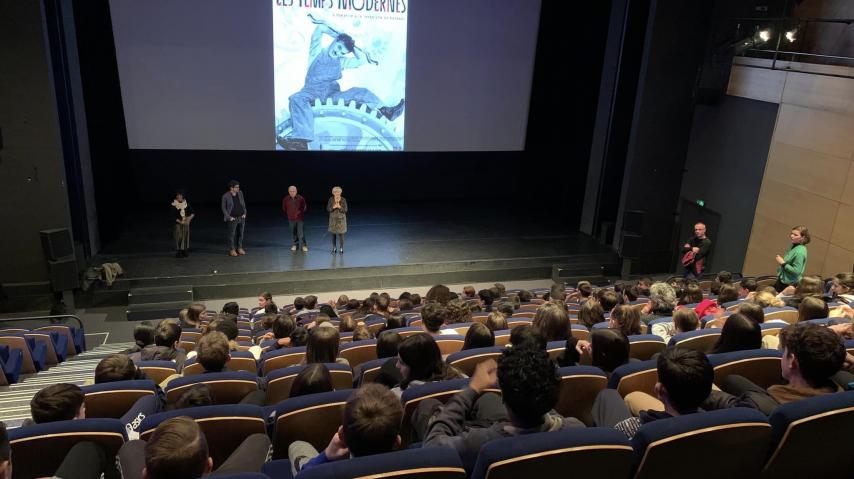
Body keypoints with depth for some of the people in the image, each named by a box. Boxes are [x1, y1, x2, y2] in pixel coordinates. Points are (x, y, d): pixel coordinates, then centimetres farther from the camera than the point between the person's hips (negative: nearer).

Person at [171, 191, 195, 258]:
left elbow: (193, 212, 3)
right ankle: (178, 252, 2)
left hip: (186, 223, 3)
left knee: (186, 237, 5)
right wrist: (180, 222, -16)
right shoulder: (174, 205, -7)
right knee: (179, 238, -4)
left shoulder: (186, 204, 2)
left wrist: (190, 218, -15)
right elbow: (173, 215, -9)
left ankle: (185, 251, 14)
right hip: (178, 223, -3)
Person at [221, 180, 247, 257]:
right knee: (232, 234, 3)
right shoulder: (225, 196, -11)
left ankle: (239, 248, 24)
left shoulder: (240, 193, 2)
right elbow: (224, 208, -4)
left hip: (241, 218, 5)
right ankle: (232, 250, 14)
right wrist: (229, 217, -10)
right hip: (233, 219, -5)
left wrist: (244, 213, 5)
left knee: (240, 233, 11)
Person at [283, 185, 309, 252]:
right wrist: (288, 215, 10)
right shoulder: (286, 199, -5)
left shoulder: (301, 198, -8)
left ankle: (304, 245, 2)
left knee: (301, 232, -6)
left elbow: (305, 207, 6)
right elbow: (284, 208, 11)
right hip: (291, 219, 2)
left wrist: (300, 213, 4)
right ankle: (295, 244, 25)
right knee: (293, 233, 11)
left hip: (299, 218, -2)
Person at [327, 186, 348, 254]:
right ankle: (334, 248, 17)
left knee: (341, 234, -3)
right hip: (333, 219, 2)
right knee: (333, 234, 4)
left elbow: (345, 210, -8)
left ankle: (341, 249, 9)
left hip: (341, 219, -1)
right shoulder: (331, 199, -3)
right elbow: (328, 209, -4)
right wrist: (333, 207, -21)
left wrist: (339, 207, -25)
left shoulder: (343, 200, -7)